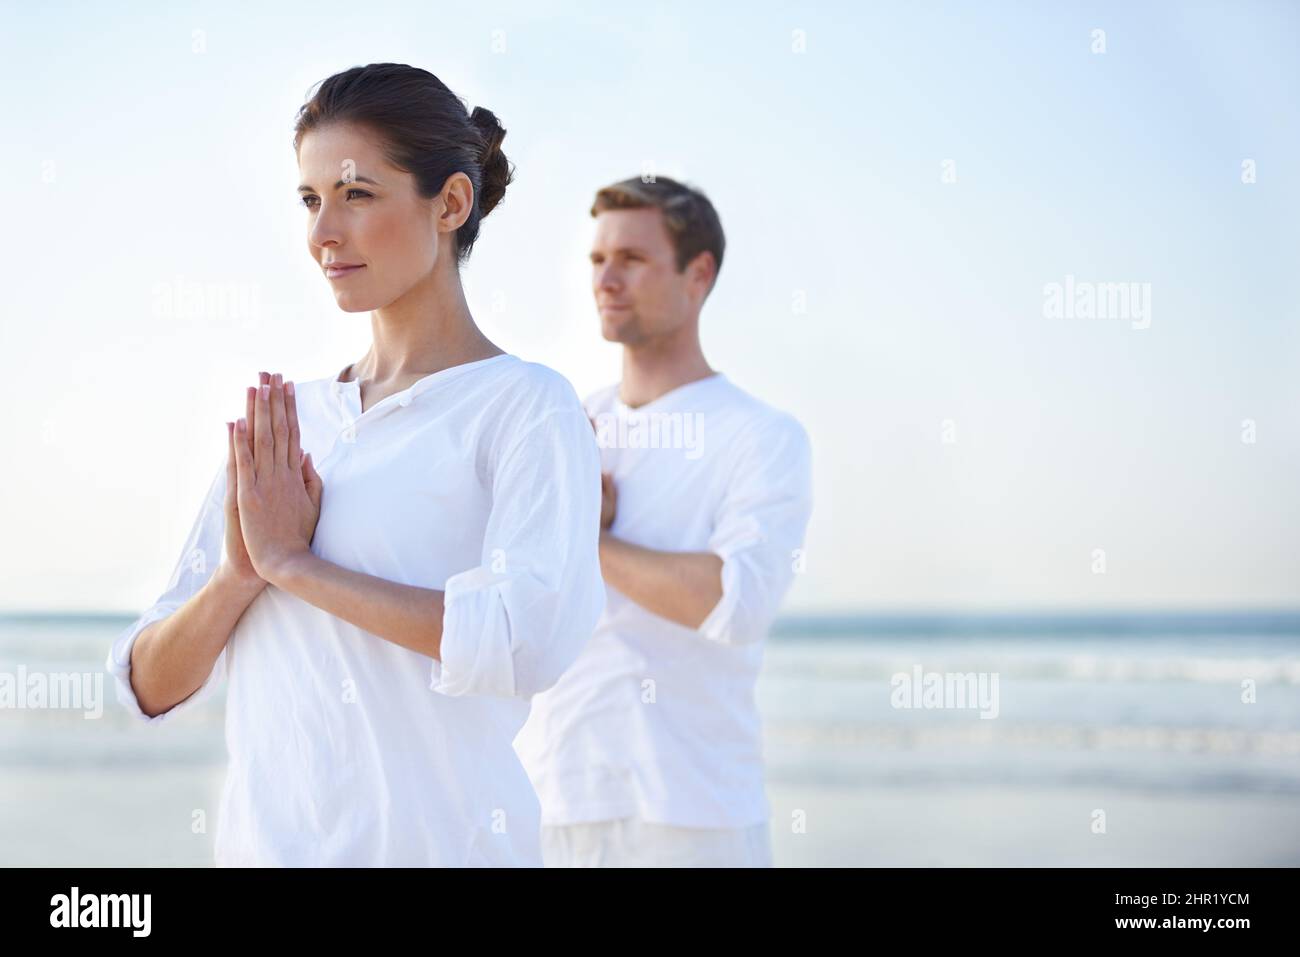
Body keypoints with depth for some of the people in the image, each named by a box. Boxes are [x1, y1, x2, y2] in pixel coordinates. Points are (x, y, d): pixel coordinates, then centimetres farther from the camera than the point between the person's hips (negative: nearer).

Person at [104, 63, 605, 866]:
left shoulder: (526, 405, -6)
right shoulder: (286, 422, 9)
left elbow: (532, 641, -22)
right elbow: (151, 687, 9)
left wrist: (292, 562, -14)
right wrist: (239, 575, -11)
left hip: (434, 839, -5)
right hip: (262, 836, 5)